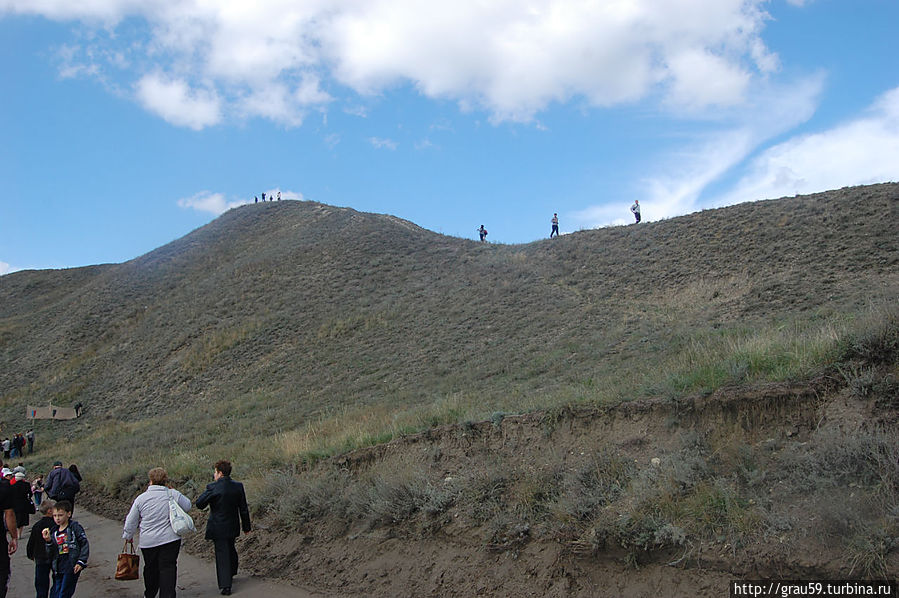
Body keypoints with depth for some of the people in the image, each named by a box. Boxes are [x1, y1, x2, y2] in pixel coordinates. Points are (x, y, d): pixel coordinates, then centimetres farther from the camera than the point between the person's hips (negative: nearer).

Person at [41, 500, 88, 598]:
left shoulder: (75, 527, -4)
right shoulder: (53, 532, 11)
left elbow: (85, 545, -5)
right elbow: (50, 555, 7)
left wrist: (81, 562, -12)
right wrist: (48, 541, -10)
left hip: (72, 568, -5)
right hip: (58, 569, 6)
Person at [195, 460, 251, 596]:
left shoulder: (213, 487, -19)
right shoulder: (238, 486, -4)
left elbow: (199, 504, -13)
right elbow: (243, 509, 2)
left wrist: (207, 491, -5)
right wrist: (246, 526, 11)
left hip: (218, 528, -5)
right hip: (233, 527, 5)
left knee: (222, 555, 2)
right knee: (230, 549, 26)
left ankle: (226, 586, 1)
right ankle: (231, 573, 45)